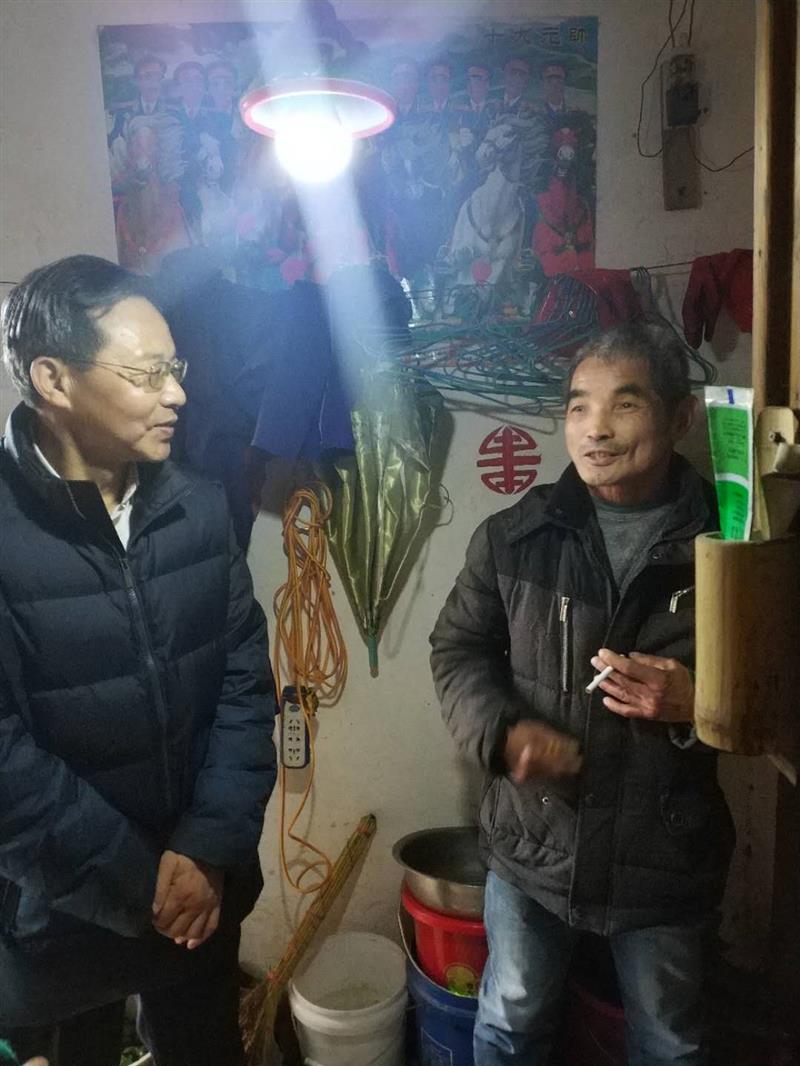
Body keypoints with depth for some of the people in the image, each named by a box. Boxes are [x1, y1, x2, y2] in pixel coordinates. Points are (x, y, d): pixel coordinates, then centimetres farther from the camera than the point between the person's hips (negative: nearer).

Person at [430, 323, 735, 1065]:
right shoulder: (513, 536, -6)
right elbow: (457, 649, 1)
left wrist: (699, 705, -22)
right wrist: (501, 731, -17)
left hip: (667, 859, 0)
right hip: (531, 845, 1)